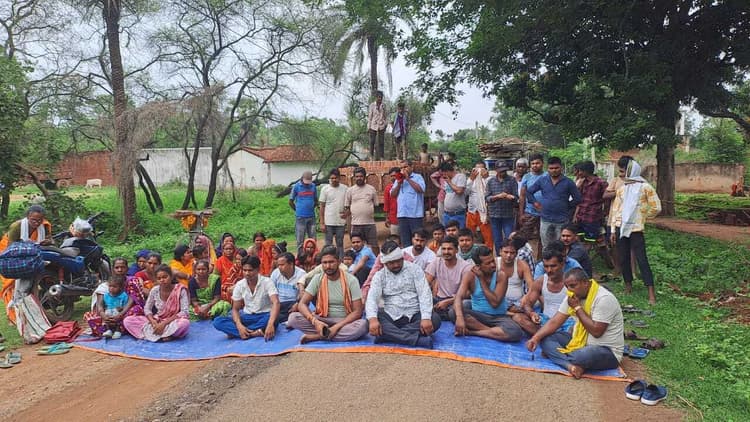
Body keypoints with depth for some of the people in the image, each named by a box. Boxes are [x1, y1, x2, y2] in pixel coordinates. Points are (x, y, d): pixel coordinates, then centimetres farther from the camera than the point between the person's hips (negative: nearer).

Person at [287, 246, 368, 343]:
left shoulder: (351, 280, -9)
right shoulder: (317, 279, -2)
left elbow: (357, 311, -11)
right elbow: (302, 304, -8)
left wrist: (337, 326, -23)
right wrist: (315, 321, -26)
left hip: (344, 321, -2)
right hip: (322, 320, 2)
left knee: (363, 324, -35)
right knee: (293, 317, -22)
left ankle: (317, 336, -24)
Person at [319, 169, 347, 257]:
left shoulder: (344, 188, 3)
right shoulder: (325, 189, -2)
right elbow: (322, 206, -1)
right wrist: (322, 223, -5)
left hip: (341, 222, 2)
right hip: (329, 222, -2)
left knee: (340, 244, 12)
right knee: (328, 244, 5)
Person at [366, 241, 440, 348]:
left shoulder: (415, 269, 3)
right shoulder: (379, 275, 5)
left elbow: (425, 294, -7)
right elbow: (372, 298, -8)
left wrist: (426, 318, -24)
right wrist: (372, 319, -29)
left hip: (414, 316, 0)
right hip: (391, 318, 0)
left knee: (435, 319, -29)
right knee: (369, 319, -29)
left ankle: (389, 335, -29)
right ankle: (416, 339, -35)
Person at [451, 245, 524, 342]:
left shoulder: (501, 276, -11)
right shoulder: (470, 276, -8)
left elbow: (495, 303, -18)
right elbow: (459, 297, -21)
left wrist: (482, 280, -20)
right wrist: (459, 317, -40)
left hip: (498, 317, -1)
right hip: (477, 315, 1)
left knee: (516, 332, -32)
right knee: (454, 312, -28)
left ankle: (471, 332, -20)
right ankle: (494, 331, -18)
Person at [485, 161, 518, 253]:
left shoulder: (512, 180, 3)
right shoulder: (490, 181, 7)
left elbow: (515, 197, -1)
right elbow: (487, 198, 1)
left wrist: (511, 197, -24)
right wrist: (498, 196, -15)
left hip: (508, 215, -2)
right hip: (494, 215, 2)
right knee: (497, 241, 10)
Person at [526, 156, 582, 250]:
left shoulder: (568, 183, -1)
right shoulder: (542, 180, 5)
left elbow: (577, 199, 3)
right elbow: (528, 192, 13)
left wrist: (566, 206, 1)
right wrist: (535, 203, 6)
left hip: (562, 221, -2)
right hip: (545, 220, 2)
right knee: (546, 247, 9)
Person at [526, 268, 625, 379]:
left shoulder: (604, 298, -20)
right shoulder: (573, 296, 2)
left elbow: (596, 331, -25)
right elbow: (554, 321, -1)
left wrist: (577, 307, -19)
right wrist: (535, 338, -15)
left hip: (606, 350, -8)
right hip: (580, 342, 8)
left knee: (581, 356, -41)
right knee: (545, 338, -9)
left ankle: (554, 355, -12)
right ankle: (571, 365, -28)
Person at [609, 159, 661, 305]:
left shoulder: (645, 187, -3)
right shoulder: (622, 189, 11)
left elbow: (656, 208, -2)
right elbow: (616, 209, 11)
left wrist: (642, 216, 9)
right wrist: (613, 229, 7)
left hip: (636, 229, -5)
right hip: (621, 227, 5)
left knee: (642, 260, -7)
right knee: (623, 258, 9)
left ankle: (651, 293, -5)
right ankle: (628, 285, 24)